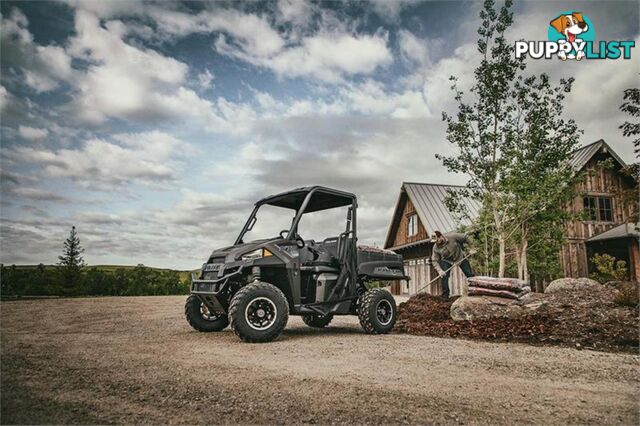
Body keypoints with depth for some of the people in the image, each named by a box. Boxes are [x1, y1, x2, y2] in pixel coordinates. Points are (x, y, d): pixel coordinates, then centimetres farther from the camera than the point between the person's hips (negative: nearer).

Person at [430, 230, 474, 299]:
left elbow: (465, 238, -15)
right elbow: (434, 261, -23)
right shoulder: (436, 248, -23)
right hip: (447, 261, 0)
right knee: (444, 276, -16)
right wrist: (439, 270, -37)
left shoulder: (452, 236, -30)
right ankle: (445, 295, -6)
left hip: (460, 257, 0)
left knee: (470, 274, 1)